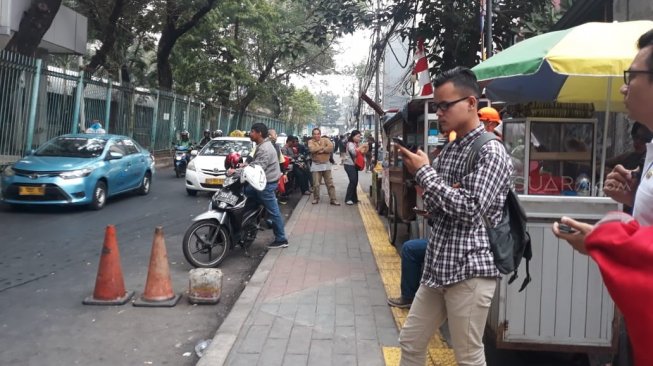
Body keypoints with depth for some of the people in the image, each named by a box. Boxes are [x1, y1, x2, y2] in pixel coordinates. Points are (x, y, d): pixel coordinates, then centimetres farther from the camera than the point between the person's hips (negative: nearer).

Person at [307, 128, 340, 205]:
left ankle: (333, 199, 6)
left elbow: (331, 147, -15)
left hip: (326, 164, 1)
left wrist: (321, 150, -18)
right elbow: (312, 149, -22)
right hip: (316, 165, -1)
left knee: (330, 183, 2)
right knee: (316, 184, 2)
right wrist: (323, 147, -16)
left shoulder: (325, 139, 2)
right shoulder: (311, 141, -1)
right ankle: (316, 198, 20)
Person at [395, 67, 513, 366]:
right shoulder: (449, 150, 13)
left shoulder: (491, 152, -12)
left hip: (470, 270, -8)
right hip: (438, 267, 8)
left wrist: (424, 172, -15)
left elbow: (470, 209, -21)